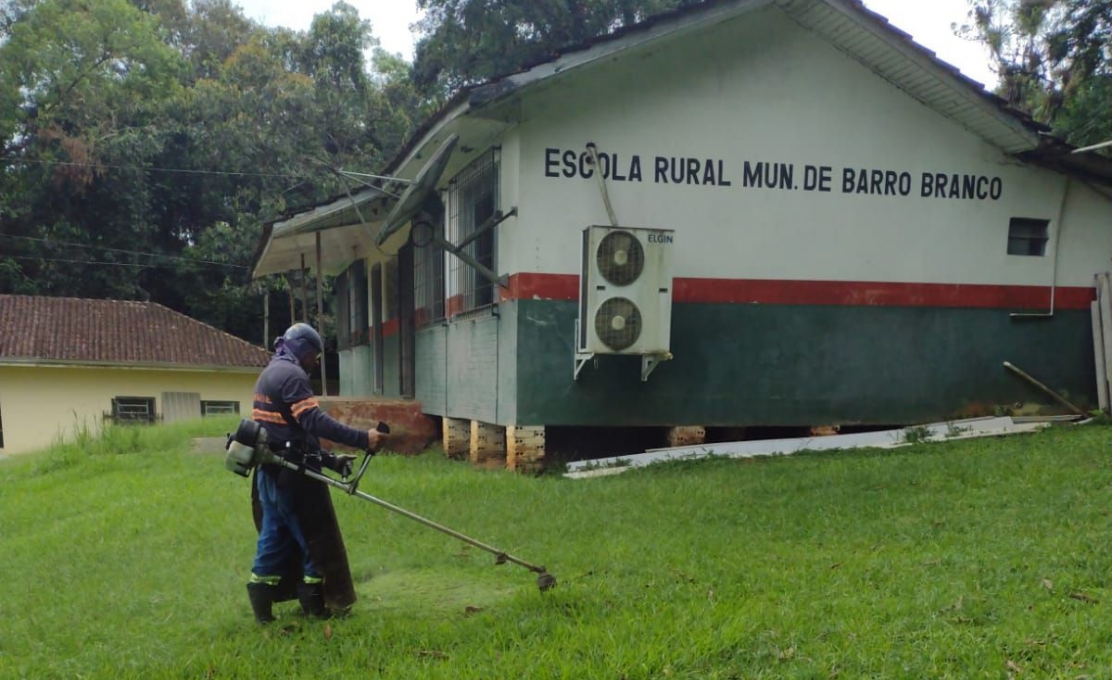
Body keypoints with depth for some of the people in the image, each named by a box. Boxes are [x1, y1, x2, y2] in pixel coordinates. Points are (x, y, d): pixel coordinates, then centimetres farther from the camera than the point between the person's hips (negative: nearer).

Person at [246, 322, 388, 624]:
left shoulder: (269, 375, 19)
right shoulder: (291, 375, -13)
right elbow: (315, 422, -26)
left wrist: (330, 460, 16)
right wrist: (363, 439, -30)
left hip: (270, 472, 10)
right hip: (292, 476, -10)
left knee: (274, 537, 14)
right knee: (315, 539, 2)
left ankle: (262, 607, 17)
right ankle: (316, 606, 11)